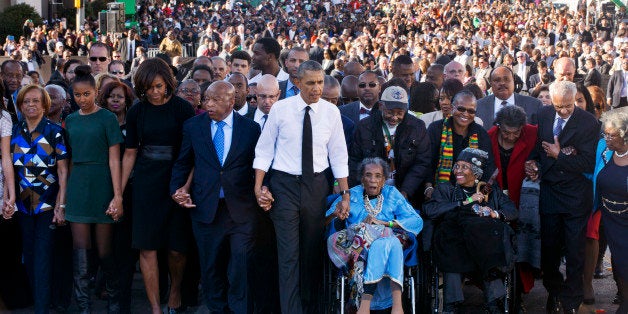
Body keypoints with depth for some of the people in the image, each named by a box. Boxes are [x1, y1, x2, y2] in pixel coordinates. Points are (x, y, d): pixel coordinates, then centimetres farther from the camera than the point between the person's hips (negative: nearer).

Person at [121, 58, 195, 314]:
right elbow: (130, 154, 9)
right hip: (146, 184, 2)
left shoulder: (182, 109, -4)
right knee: (147, 247, -3)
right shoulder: (136, 112, 4)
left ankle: (175, 290, 31)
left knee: (176, 248, 3)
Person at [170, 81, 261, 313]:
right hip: (205, 207, 2)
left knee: (242, 265, -4)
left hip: (241, 208, -2)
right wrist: (177, 189, 2)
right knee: (210, 265, 11)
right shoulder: (193, 126, 5)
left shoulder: (251, 128, 1)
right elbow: (182, 163, 13)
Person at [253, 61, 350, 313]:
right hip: (284, 184, -2)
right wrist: (259, 188, -6)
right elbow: (264, 150, 0)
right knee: (289, 254, -6)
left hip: (317, 185, 2)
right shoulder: (280, 109, -5)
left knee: (313, 252, 11)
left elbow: (338, 155, 5)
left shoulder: (331, 112, 0)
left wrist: (345, 193, 3)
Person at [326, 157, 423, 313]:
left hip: (389, 246, 0)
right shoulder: (351, 195, 17)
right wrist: (335, 214, -15)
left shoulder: (392, 194, 19)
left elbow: (417, 221, 7)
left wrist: (384, 223, -5)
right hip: (356, 247, 0)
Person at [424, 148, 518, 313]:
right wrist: (465, 203, -1)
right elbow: (430, 210, 1)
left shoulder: (491, 190, 27)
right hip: (452, 242, -1)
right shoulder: (445, 189, 22)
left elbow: (513, 211, 13)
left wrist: (496, 213, -9)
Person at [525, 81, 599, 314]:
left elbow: (588, 163, -17)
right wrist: (534, 163, -2)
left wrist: (558, 155, -16)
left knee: (574, 250, 4)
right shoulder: (544, 114, 1)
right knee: (549, 247, 12)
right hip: (549, 193, 4)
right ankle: (554, 292, 30)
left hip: (575, 198, -4)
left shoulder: (588, 122, -13)